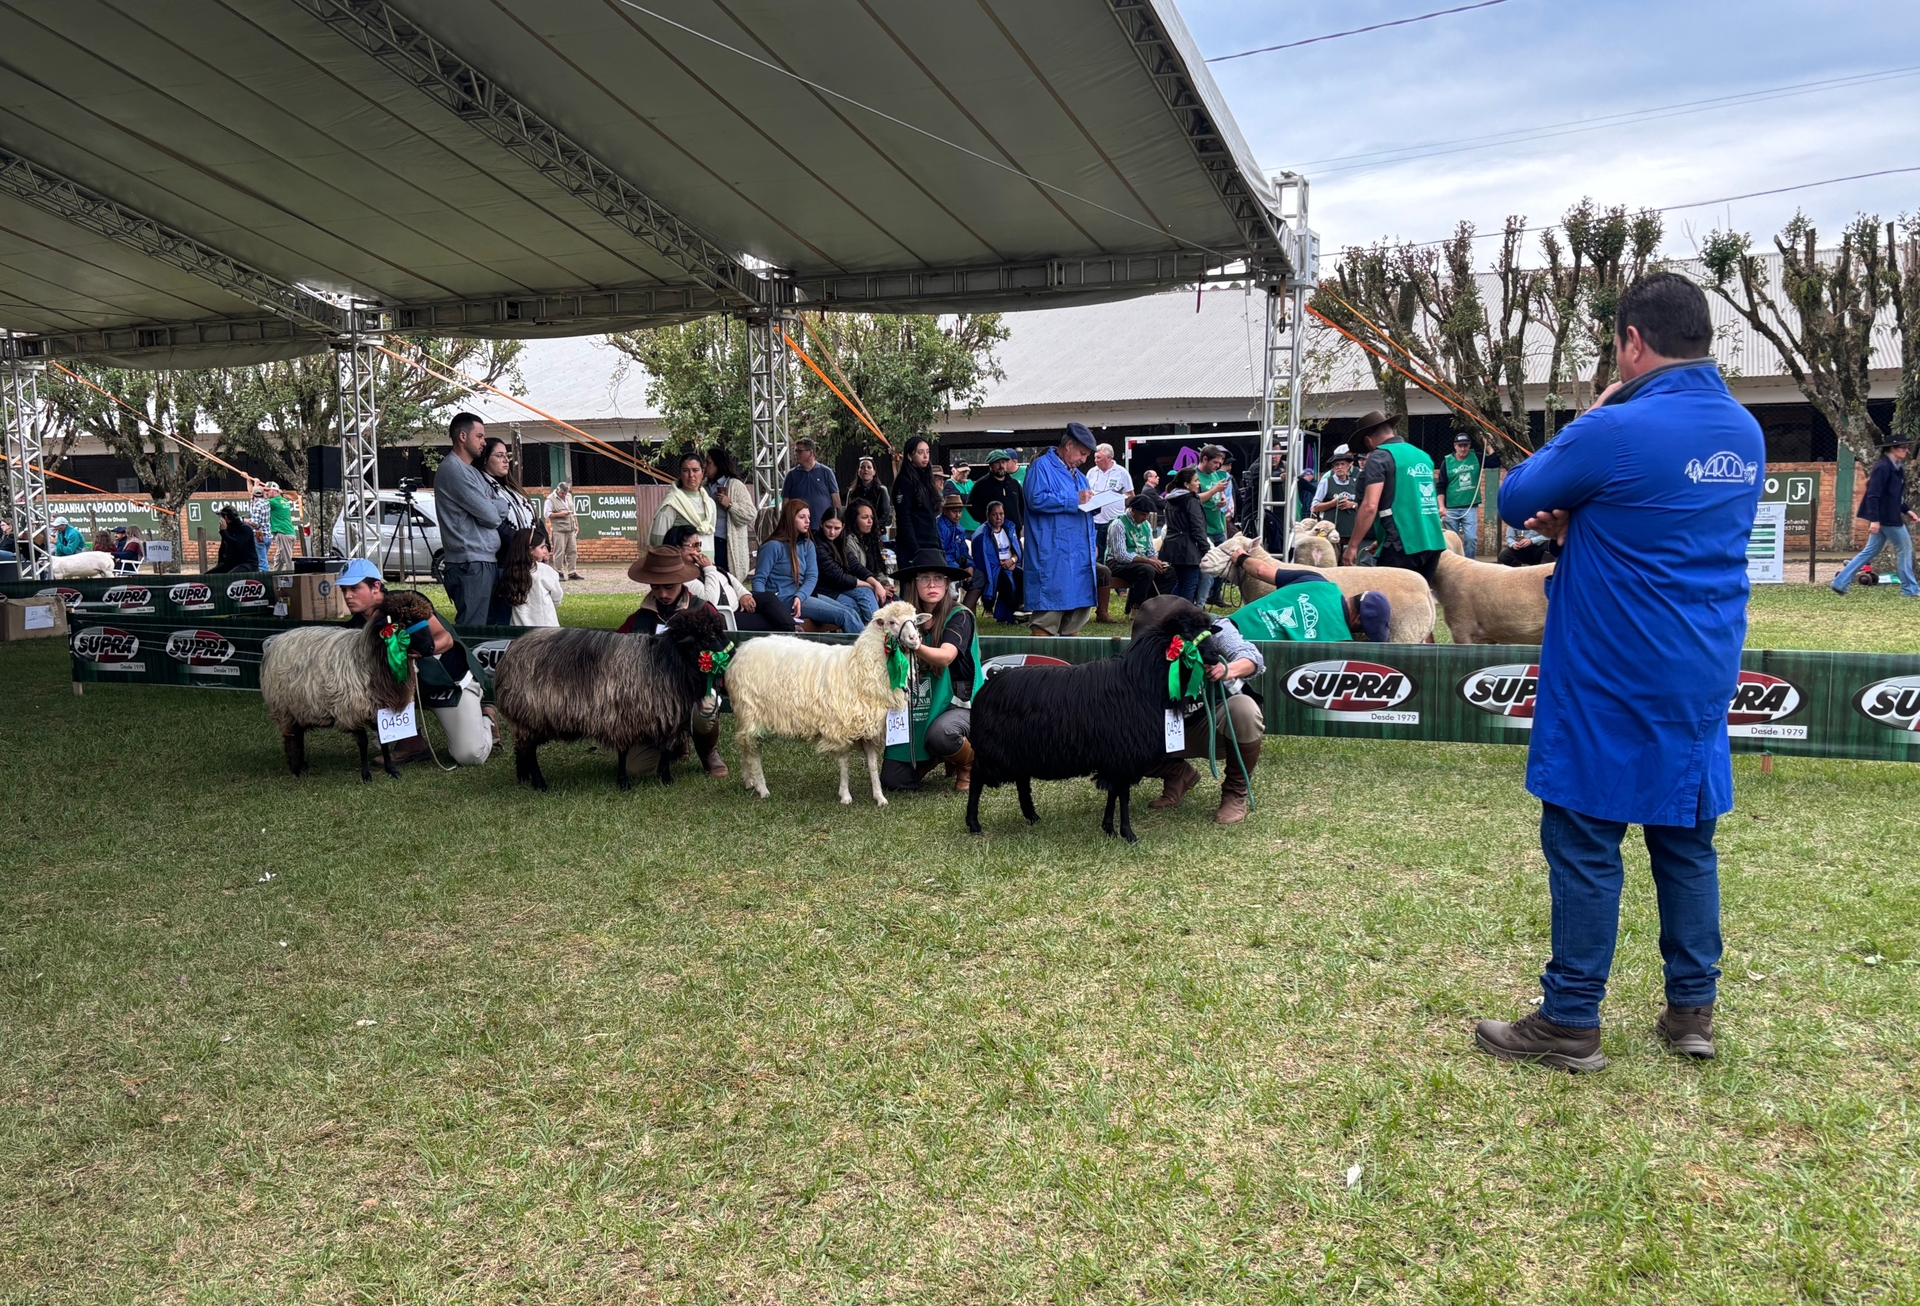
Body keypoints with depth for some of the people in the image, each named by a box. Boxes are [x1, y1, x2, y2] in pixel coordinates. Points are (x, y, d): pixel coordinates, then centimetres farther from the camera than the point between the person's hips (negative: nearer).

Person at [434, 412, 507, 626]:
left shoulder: (473, 471, 20)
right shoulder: (453, 469, -11)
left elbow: (502, 508, 13)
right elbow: (490, 516, -14)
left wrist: (490, 505, -7)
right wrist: (494, 506, 7)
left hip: (487, 559, 10)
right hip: (471, 562, -10)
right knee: (472, 629, -10)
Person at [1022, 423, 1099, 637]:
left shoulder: (1078, 475, 24)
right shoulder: (1042, 466, -3)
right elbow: (1036, 499, -18)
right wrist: (1074, 499, -13)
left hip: (1080, 554, 9)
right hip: (1053, 555, -8)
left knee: (1081, 606, 7)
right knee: (1051, 609, -10)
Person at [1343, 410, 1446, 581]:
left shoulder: (1379, 457, -5)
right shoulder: (1423, 456, 19)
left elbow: (1370, 506, -15)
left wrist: (1352, 545, -9)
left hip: (1402, 544, -7)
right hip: (1432, 542, 7)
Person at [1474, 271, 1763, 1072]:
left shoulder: (1617, 432, -17)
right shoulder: (1745, 435, 10)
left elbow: (1515, 500, -4)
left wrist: (1590, 421, 7)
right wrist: (1577, 525, 8)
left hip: (1610, 685, -7)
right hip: (1699, 683, 8)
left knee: (1584, 848, 0)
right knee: (1685, 843, 15)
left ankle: (1570, 1024, 7)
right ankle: (1691, 1013, 23)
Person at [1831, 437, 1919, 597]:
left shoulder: (1895, 467, 13)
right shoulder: (1883, 467, -17)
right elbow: (1873, 495, -22)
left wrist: (1907, 511, 14)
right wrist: (1874, 520, -25)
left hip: (1890, 517, 10)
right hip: (1885, 517, -10)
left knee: (1871, 552, 11)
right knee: (1904, 548, 1)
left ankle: (1840, 582, 10)